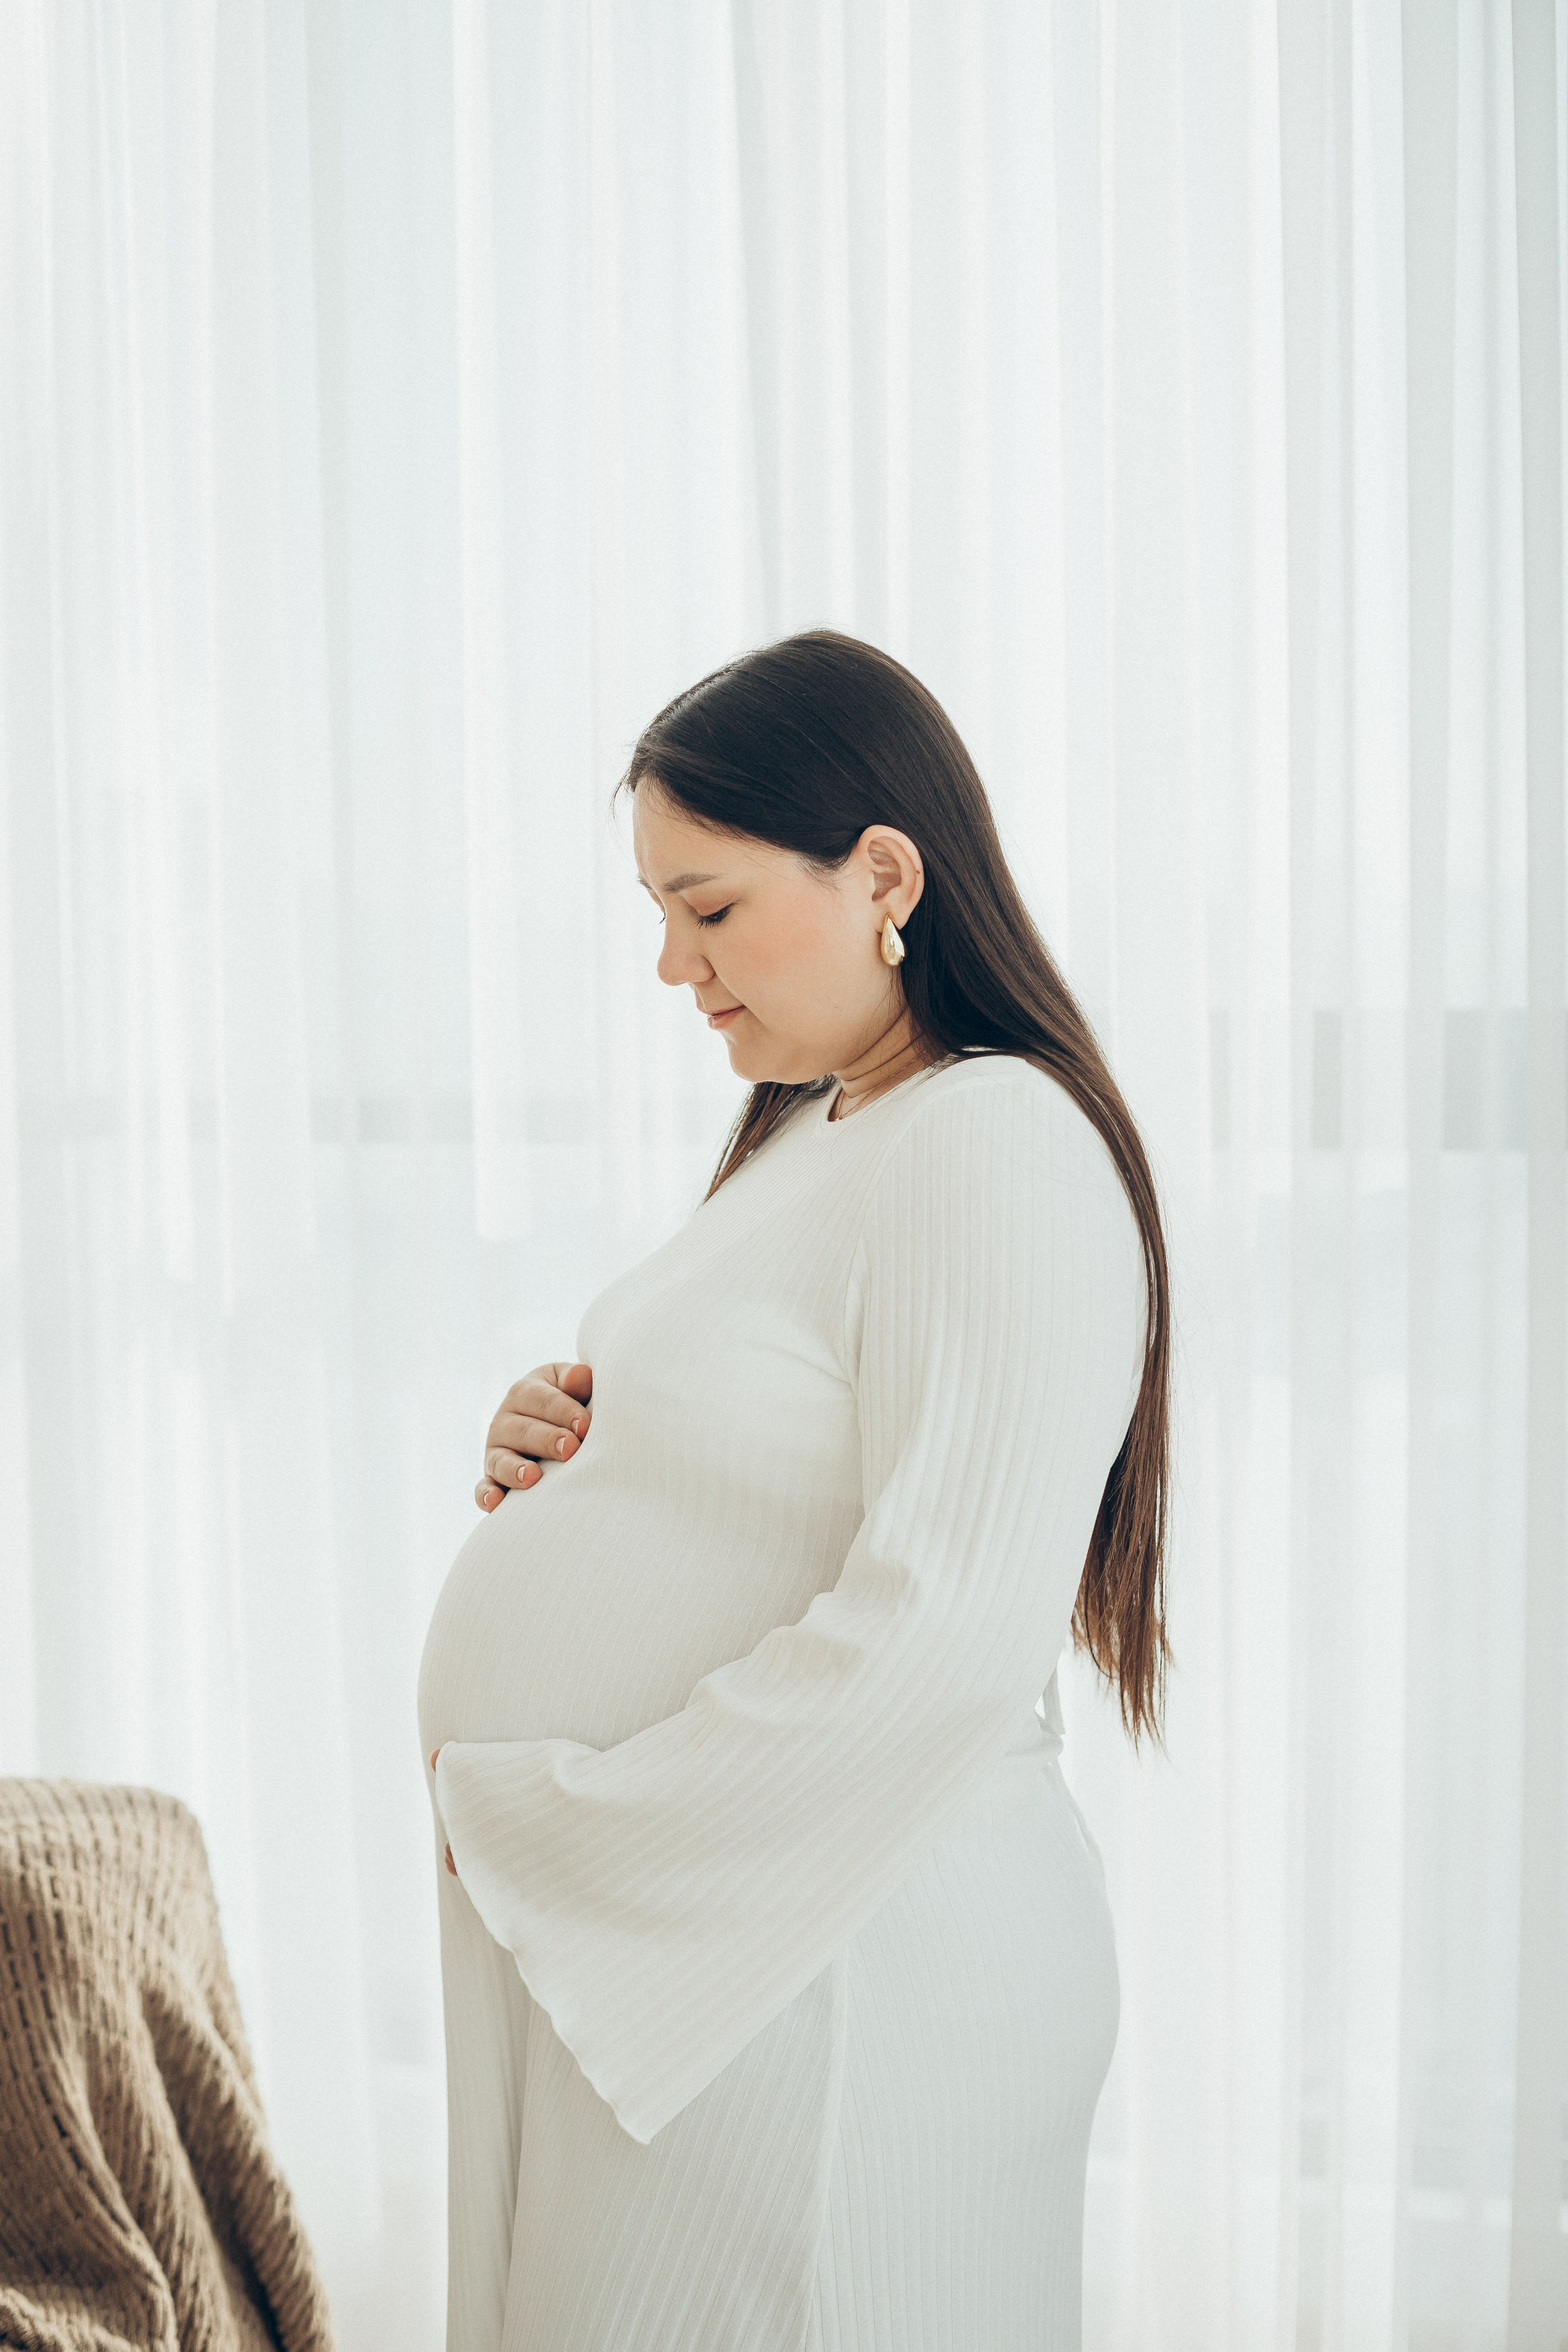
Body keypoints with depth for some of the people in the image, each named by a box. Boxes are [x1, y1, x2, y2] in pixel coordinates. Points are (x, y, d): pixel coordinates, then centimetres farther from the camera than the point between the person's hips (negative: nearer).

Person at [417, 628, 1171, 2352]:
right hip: (628, 1942, 9)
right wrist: (562, 1449, 1)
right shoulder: (810, 1134, 12)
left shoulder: (997, 1147, -18)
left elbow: (942, 1637, -27)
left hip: (822, 1974, -9)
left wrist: (553, 1826, -19)